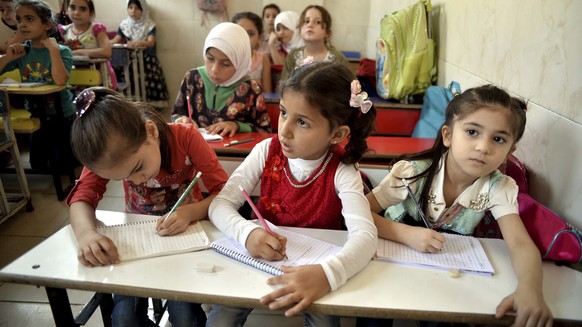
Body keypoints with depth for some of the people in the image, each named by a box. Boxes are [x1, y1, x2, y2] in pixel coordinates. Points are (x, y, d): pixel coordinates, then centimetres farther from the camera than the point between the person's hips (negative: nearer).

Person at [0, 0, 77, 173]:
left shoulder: (62, 51, -18)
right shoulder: (21, 51, -4)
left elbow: (60, 81, -35)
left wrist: (53, 49, -32)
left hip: (61, 115, -5)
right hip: (34, 116, 5)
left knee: (63, 164, 7)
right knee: (38, 165, 13)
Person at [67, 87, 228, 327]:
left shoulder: (186, 137, -24)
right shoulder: (106, 154, -15)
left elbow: (224, 193, -22)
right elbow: (82, 196, -20)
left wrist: (190, 212, -41)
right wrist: (86, 232, -42)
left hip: (184, 235, -2)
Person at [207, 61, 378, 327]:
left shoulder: (342, 172, -18)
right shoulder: (267, 151, -11)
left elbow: (365, 235, -32)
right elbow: (220, 204, -12)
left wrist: (327, 274, -51)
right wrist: (247, 233, -34)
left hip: (316, 264, -1)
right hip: (263, 258, 2)